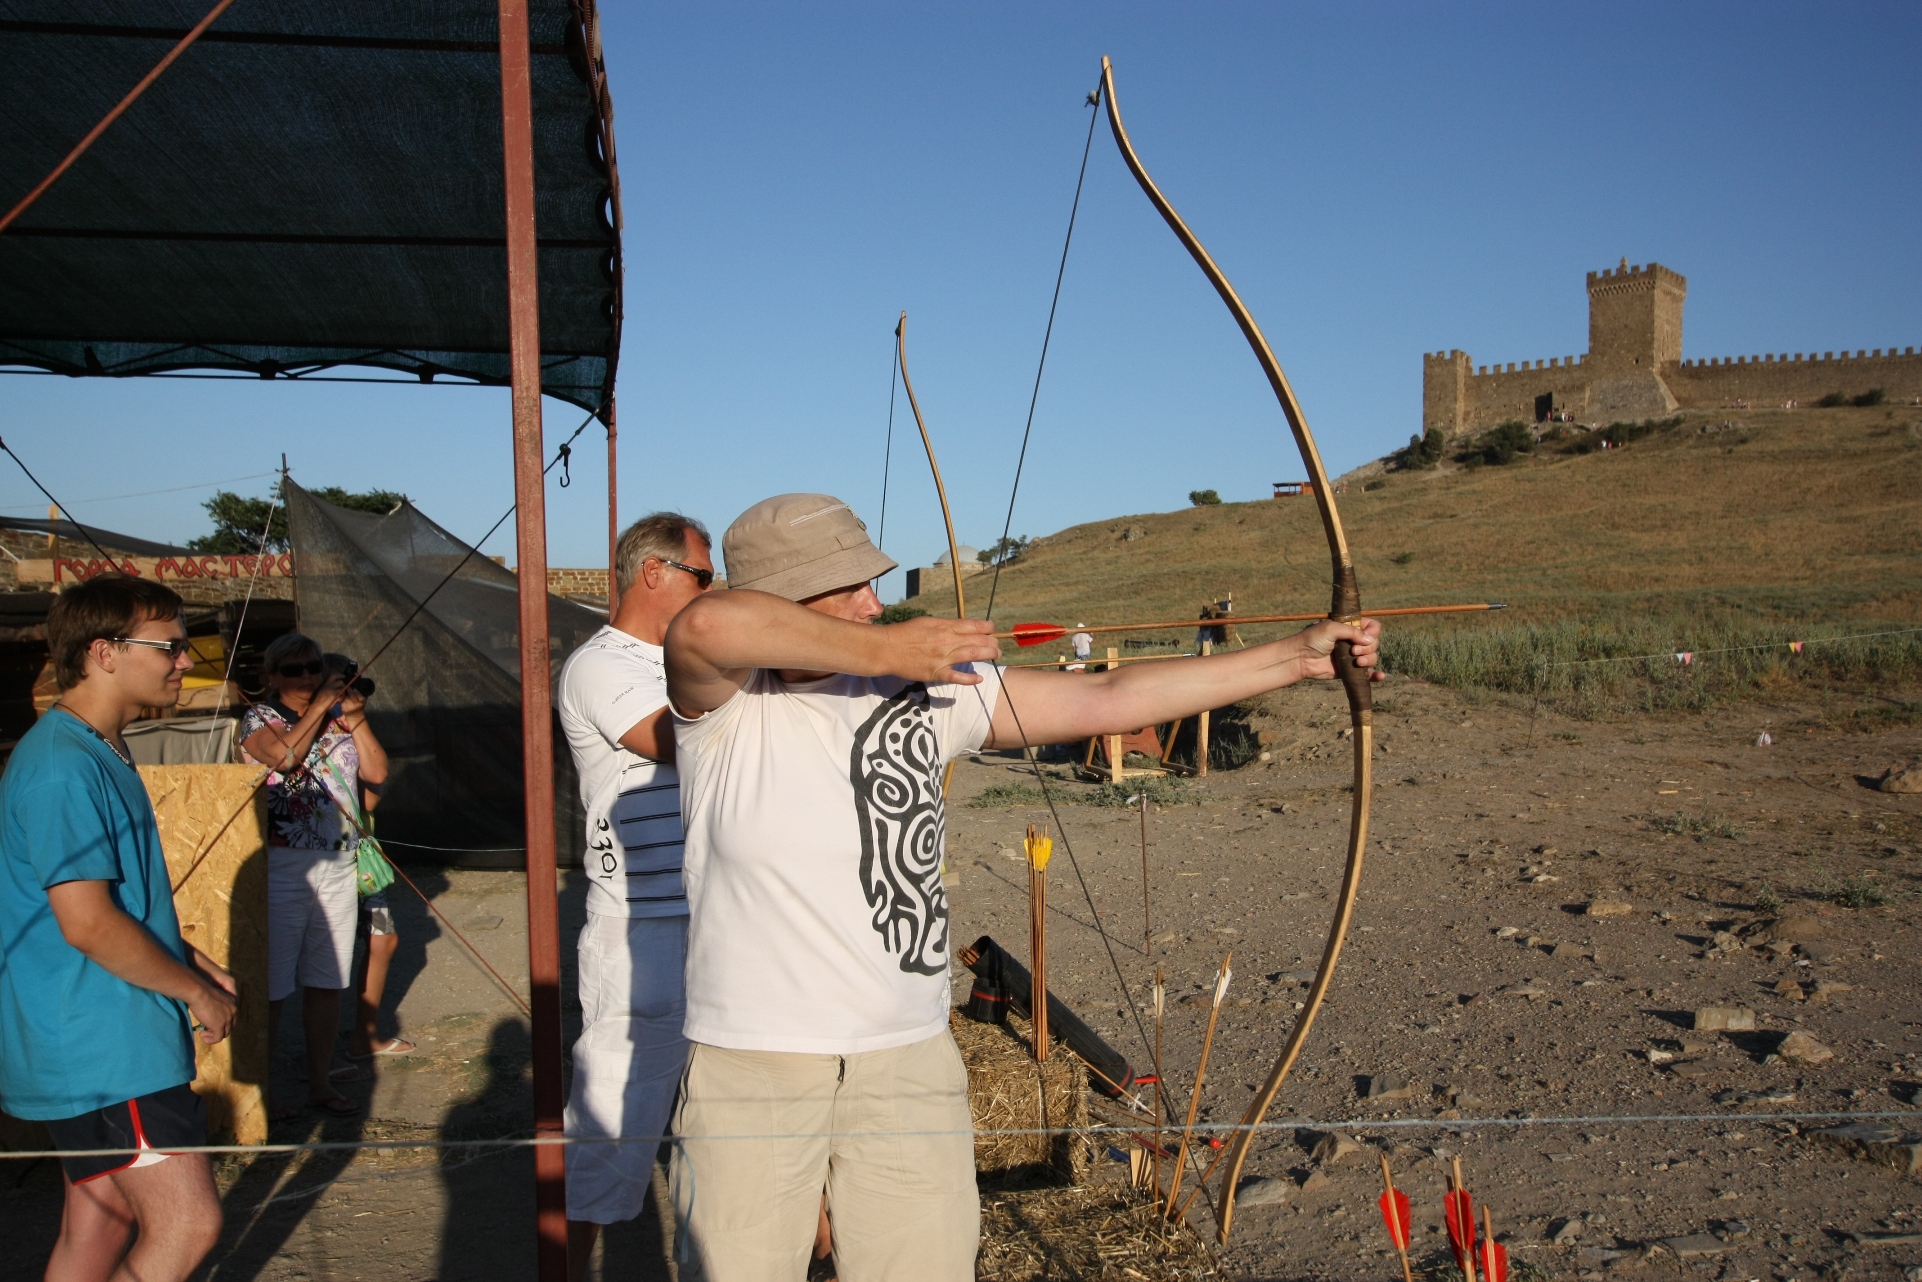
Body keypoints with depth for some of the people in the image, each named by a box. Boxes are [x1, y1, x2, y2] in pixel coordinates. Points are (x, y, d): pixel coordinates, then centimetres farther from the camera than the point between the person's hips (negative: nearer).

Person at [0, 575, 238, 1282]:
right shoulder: (62, 767, -20)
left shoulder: (101, 754, 14)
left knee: (100, 1224, 16)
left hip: (112, 1041, 10)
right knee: (187, 1224, -10)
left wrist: (194, 964, 13)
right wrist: (197, 991, -13)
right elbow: (88, 924, -25)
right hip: (100, 1051, -10)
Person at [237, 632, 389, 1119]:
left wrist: (356, 718, -3)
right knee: (271, 986, -2)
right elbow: (284, 755, -20)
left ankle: (321, 1083, 21)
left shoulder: (340, 719, 13)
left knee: (327, 983, 10)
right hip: (281, 865, -4)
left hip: (339, 865, 5)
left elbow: (376, 774, 5)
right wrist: (321, 706, -14)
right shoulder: (259, 719, 0)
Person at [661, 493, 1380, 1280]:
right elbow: (705, 626, -32)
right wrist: (884, 650, -21)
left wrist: (1299, 657, -3)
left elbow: (1106, 699, 0)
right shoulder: (725, 708, -8)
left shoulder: (929, 690, 1)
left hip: (909, 1066, 3)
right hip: (749, 1070, -2)